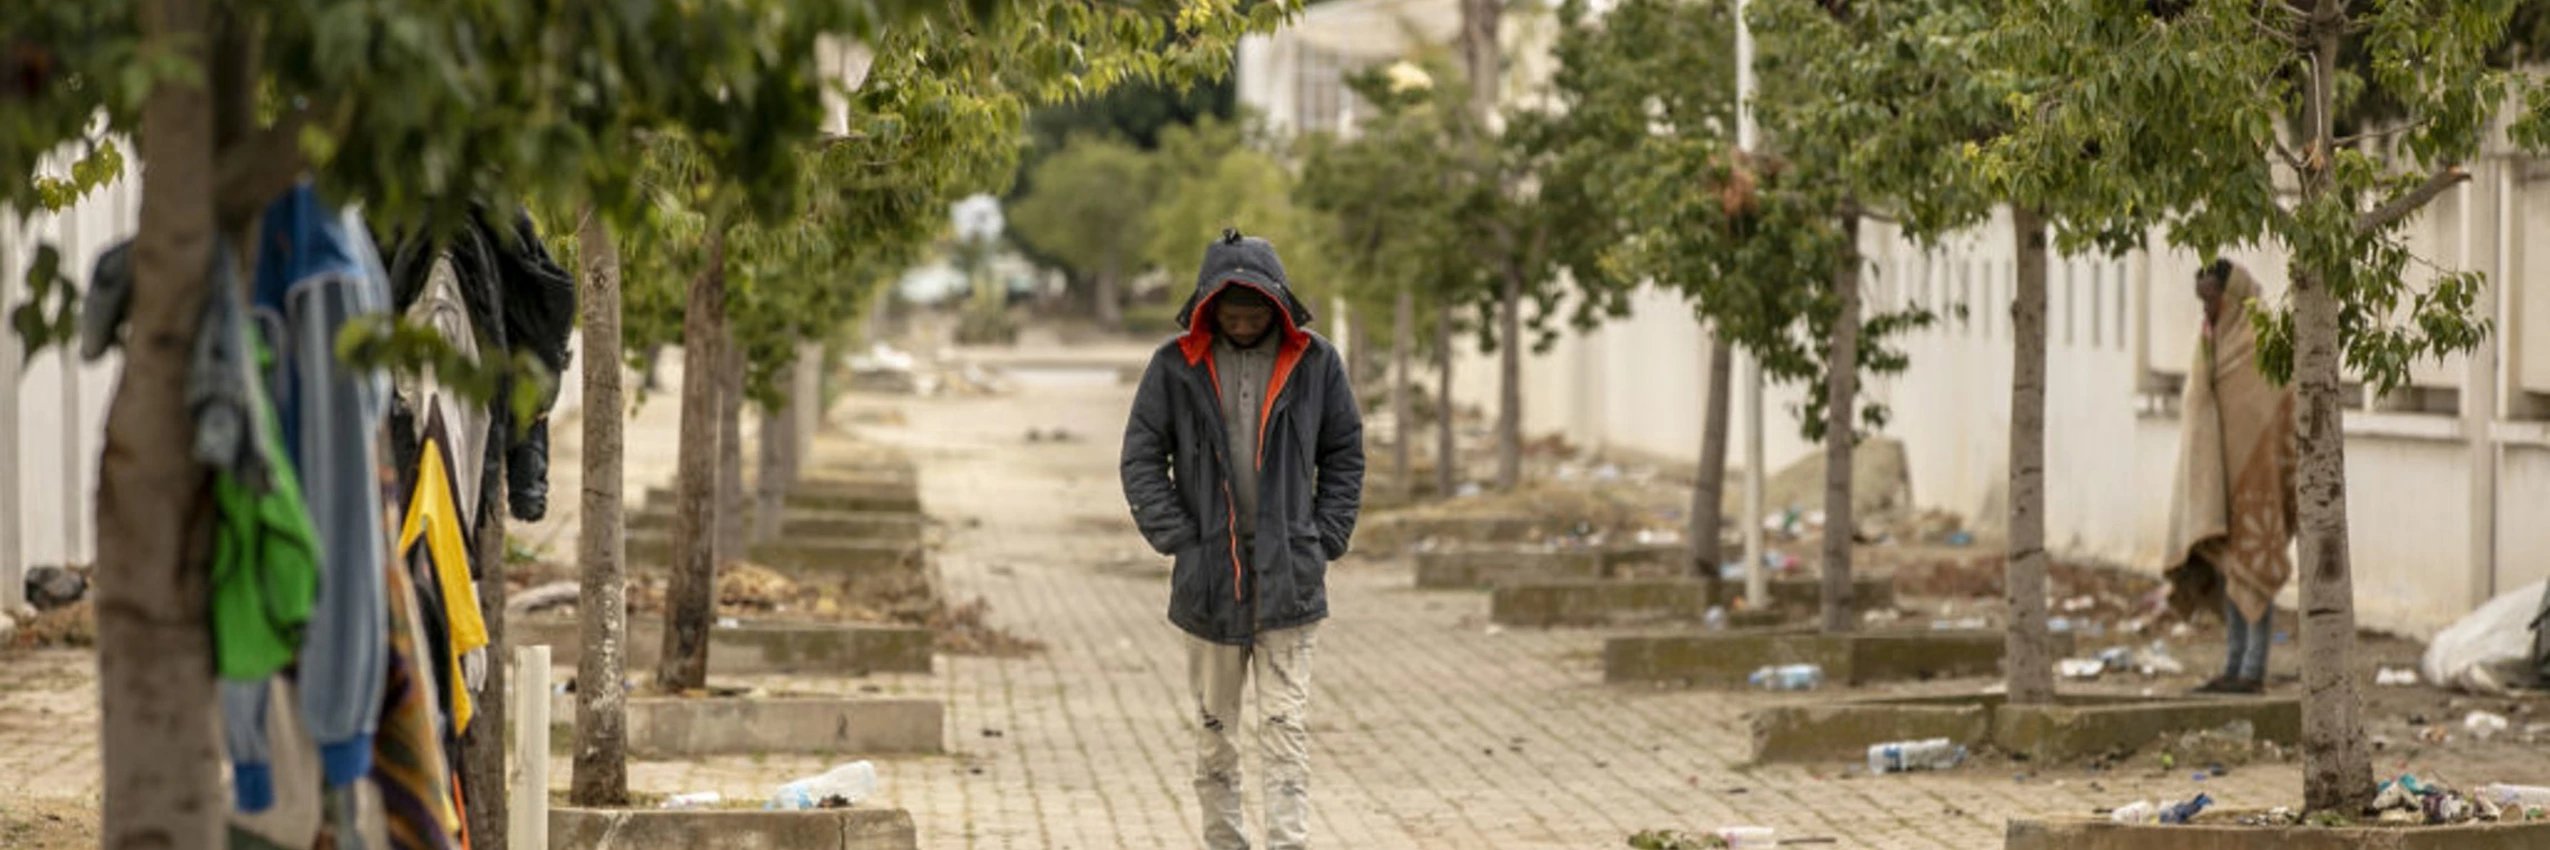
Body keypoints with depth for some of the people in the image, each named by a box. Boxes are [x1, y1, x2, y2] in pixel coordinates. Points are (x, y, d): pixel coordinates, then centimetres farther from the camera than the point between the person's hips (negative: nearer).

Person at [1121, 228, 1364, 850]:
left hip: (1289, 581, -1)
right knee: (1215, 730, 10)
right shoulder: (1177, 366, 0)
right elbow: (1141, 460, 4)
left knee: (1286, 729, -5)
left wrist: (1325, 539, 0)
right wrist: (1178, 538, -6)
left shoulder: (1315, 363, 2)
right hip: (1208, 577, 1)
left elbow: (1344, 456, 10)